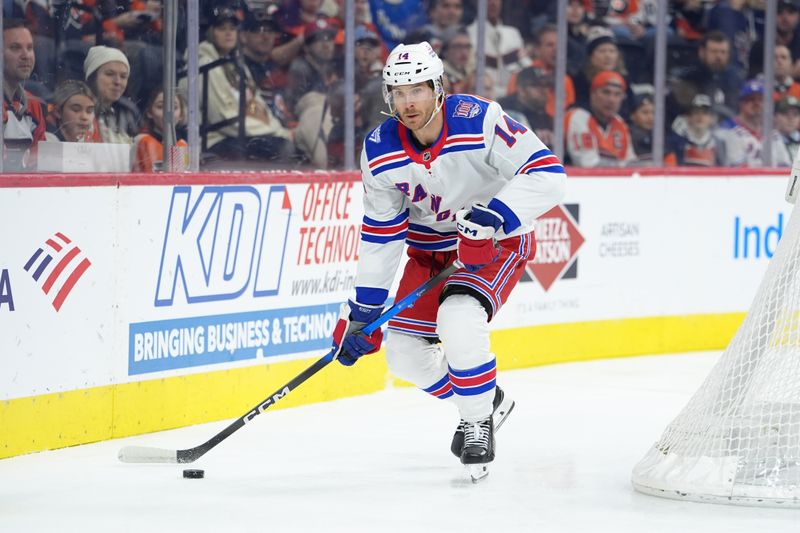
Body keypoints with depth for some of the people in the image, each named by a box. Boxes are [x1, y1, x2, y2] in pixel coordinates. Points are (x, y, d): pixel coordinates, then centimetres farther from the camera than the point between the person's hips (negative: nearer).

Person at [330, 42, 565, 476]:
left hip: (498, 241, -6)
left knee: (458, 322, -30)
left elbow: (547, 174, -28)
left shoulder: (478, 121, -26)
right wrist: (363, 309, -6)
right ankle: (487, 402, 26)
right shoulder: (380, 151, -12)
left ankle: (478, 422, -6)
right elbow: (380, 233, -4)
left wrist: (490, 217, -39)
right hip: (431, 248, 6)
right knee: (404, 354, 0)